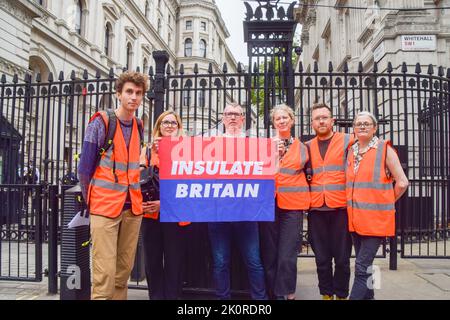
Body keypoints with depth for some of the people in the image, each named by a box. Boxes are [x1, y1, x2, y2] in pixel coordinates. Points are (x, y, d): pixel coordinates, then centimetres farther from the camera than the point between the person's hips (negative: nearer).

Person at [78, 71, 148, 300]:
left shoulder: (139, 127, 11)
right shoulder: (101, 123, -5)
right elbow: (84, 168, -4)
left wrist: (136, 197, 13)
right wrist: (90, 201, 1)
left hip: (132, 208, 5)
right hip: (105, 206, -5)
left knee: (124, 270, 11)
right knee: (104, 272, -6)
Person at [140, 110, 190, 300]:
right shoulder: (150, 149, 10)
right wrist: (142, 200, -9)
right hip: (150, 212, 2)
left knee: (173, 261, 5)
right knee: (152, 260, 8)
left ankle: (172, 296, 18)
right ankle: (155, 296, 22)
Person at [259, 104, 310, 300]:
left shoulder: (301, 147, 13)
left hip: (293, 205, 0)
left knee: (287, 256, -6)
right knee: (269, 253, 4)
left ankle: (285, 294, 7)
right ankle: (273, 293, 16)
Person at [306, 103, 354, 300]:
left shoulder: (348, 141, 2)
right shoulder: (308, 147, 11)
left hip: (341, 208, -3)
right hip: (316, 209, 3)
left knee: (342, 257, 4)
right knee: (322, 258, 9)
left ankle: (341, 295, 19)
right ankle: (326, 294, 22)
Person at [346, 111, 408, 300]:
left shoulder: (384, 149, -5)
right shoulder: (351, 151, 10)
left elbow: (402, 182, -7)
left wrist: (385, 203, 0)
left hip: (376, 219, -6)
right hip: (355, 218, 6)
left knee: (362, 266, -8)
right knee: (365, 266, 16)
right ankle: (368, 297, 29)